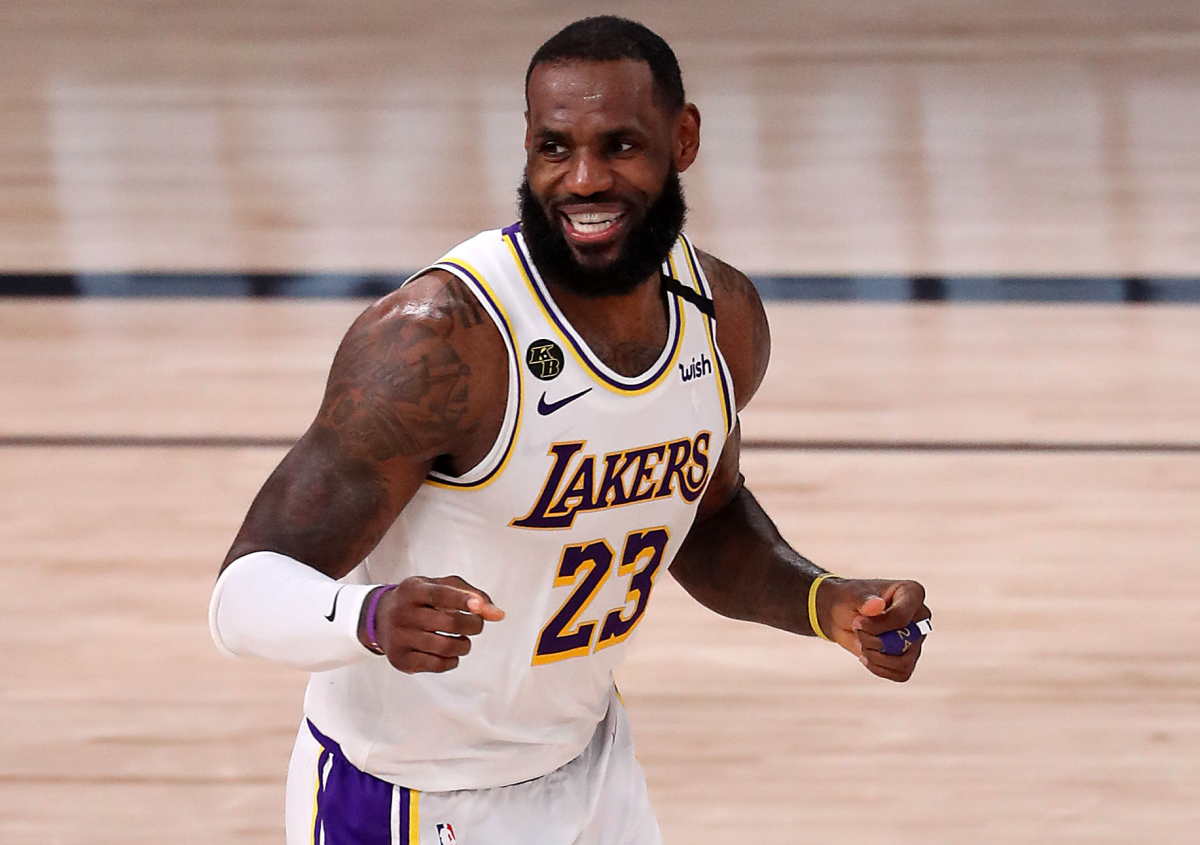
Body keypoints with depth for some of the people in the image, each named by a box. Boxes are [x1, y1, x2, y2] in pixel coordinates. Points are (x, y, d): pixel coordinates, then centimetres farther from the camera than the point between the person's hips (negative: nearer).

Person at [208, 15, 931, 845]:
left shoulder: (724, 317, -6)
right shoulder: (434, 339, -27)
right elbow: (247, 593, -29)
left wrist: (828, 604, -4)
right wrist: (372, 617, -49)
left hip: (591, 771, 6)